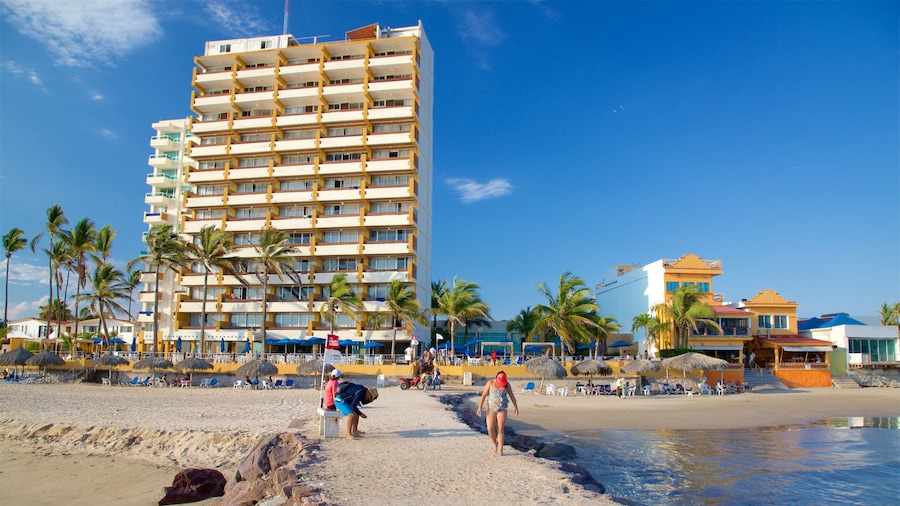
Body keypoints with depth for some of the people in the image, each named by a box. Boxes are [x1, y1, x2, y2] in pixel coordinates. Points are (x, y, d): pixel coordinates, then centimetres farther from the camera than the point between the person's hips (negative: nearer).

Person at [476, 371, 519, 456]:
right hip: (491, 409, 0)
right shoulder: (490, 383, -5)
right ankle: (495, 444, 19)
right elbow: (484, 395, -5)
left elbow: (512, 396, 8)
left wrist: (516, 407, 4)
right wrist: (479, 407, -11)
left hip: (502, 410, 0)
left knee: (500, 430, -5)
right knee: (490, 429, -8)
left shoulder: (507, 384, 0)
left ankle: (500, 450, 2)